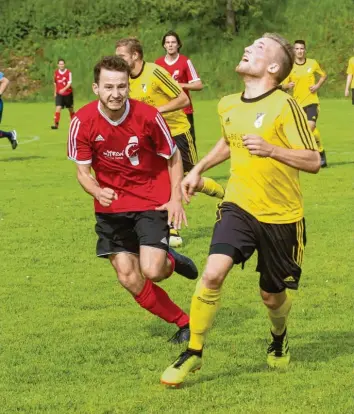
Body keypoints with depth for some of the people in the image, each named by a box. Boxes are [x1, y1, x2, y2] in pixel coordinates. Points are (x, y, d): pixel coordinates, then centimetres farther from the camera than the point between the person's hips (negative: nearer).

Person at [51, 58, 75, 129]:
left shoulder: (68, 72, -12)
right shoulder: (56, 73, 1)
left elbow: (70, 83, -21)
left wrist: (64, 89, -37)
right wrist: (55, 92, 18)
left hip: (68, 93, -2)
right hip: (59, 94, 2)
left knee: (71, 109, 12)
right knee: (58, 108, -15)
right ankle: (56, 124, -18)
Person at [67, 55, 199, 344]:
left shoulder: (148, 116, -17)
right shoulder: (83, 122, -13)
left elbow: (173, 157, -1)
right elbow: (82, 170, -4)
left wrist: (176, 199, -10)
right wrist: (97, 191, -25)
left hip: (152, 201, -3)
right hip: (111, 206, 3)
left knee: (152, 272, -19)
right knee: (129, 279, 0)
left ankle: (171, 262, 19)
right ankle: (183, 322, 19)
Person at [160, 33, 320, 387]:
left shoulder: (284, 106, -15)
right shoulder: (228, 105, 3)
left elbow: (313, 161, -18)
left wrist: (270, 149, -31)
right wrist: (198, 169, 20)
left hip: (280, 215, -3)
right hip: (239, 207, 3)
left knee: (272, 296, 11)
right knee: (212, 274, -19)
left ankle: (279, 339, 46)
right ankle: (193, 353, -4)